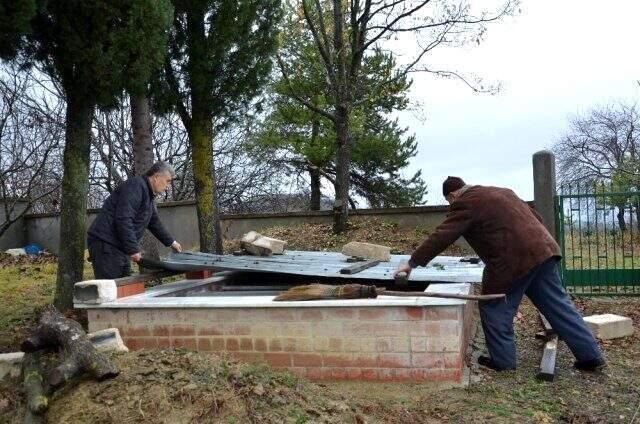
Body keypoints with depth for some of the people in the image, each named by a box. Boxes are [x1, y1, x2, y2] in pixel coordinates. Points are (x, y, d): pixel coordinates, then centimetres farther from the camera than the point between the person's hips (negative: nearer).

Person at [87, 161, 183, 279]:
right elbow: (123, 219, -25)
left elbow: (154, 223, 29)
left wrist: (171, 242, 32)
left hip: (120, 246, 11)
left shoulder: (148, 194, 18)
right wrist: (133, 249, -22)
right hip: (105, 244, -11)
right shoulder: (136, 186, -15)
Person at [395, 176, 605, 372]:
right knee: (558, 305, 14)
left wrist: (412, 262, -6)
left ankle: (502, 360, 14)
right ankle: (590, 356, 18)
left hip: (514, 261, -9)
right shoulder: (501, 192, 23)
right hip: (542, 249, 9)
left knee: (495, 308, 6)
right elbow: (535, 217, 25)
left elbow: (442, 236, -10)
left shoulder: (466, 204, -4)